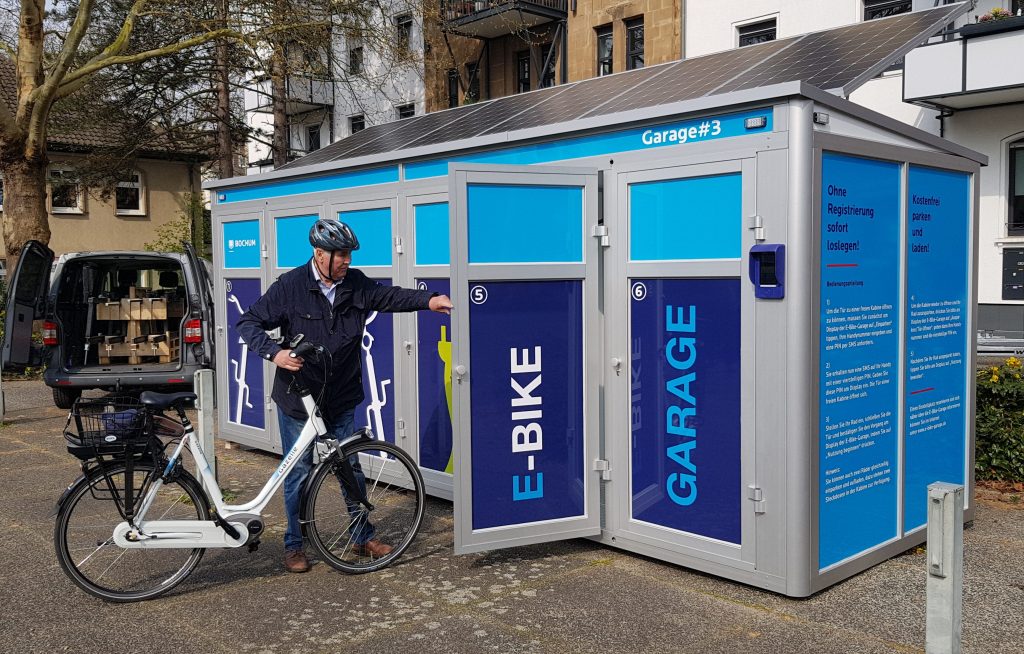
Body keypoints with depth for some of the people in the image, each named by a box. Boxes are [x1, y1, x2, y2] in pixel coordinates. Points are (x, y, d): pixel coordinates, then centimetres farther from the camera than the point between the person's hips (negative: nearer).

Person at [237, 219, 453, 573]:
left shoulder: (356, 285, -1)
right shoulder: (290, 286, -12)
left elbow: (390, 295, -5)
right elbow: (248, 323, -10)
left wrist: (428, 300, -25)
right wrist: (275, 352, -27)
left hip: (341, 400, 3)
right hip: (297, 400, -3)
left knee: (351, 467, 12)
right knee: (299, 473, 8)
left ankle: (363, 537, 27)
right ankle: (294, 545, 24)